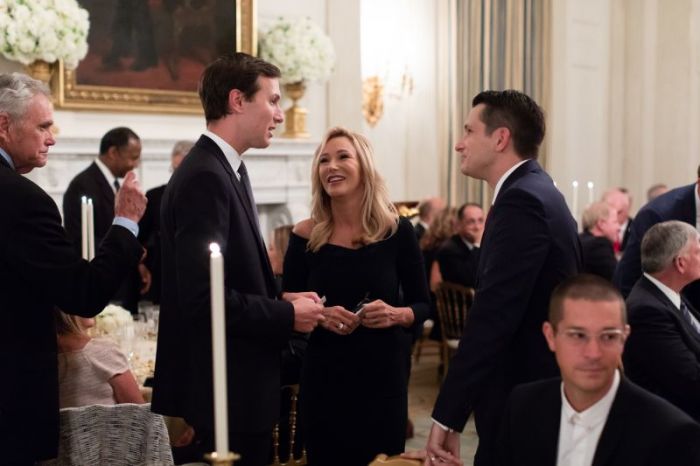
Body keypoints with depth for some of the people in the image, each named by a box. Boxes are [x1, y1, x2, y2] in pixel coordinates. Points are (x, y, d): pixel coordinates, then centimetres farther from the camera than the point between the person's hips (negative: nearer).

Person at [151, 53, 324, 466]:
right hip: (222, 390, -10)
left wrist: (282, 301, 3)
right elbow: (203, 297, -25)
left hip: (240, 387, 10)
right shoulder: (205, 178, -19)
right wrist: (287, 316, -15)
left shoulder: (226, 170, 12)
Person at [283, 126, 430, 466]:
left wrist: (396, 315, -17)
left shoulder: (396, 230, -4)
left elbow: (423, 305, 3)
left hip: (383, 375, 0)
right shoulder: (305, 236, -3)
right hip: (323, 377, 0)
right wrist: (319, 316, -17)